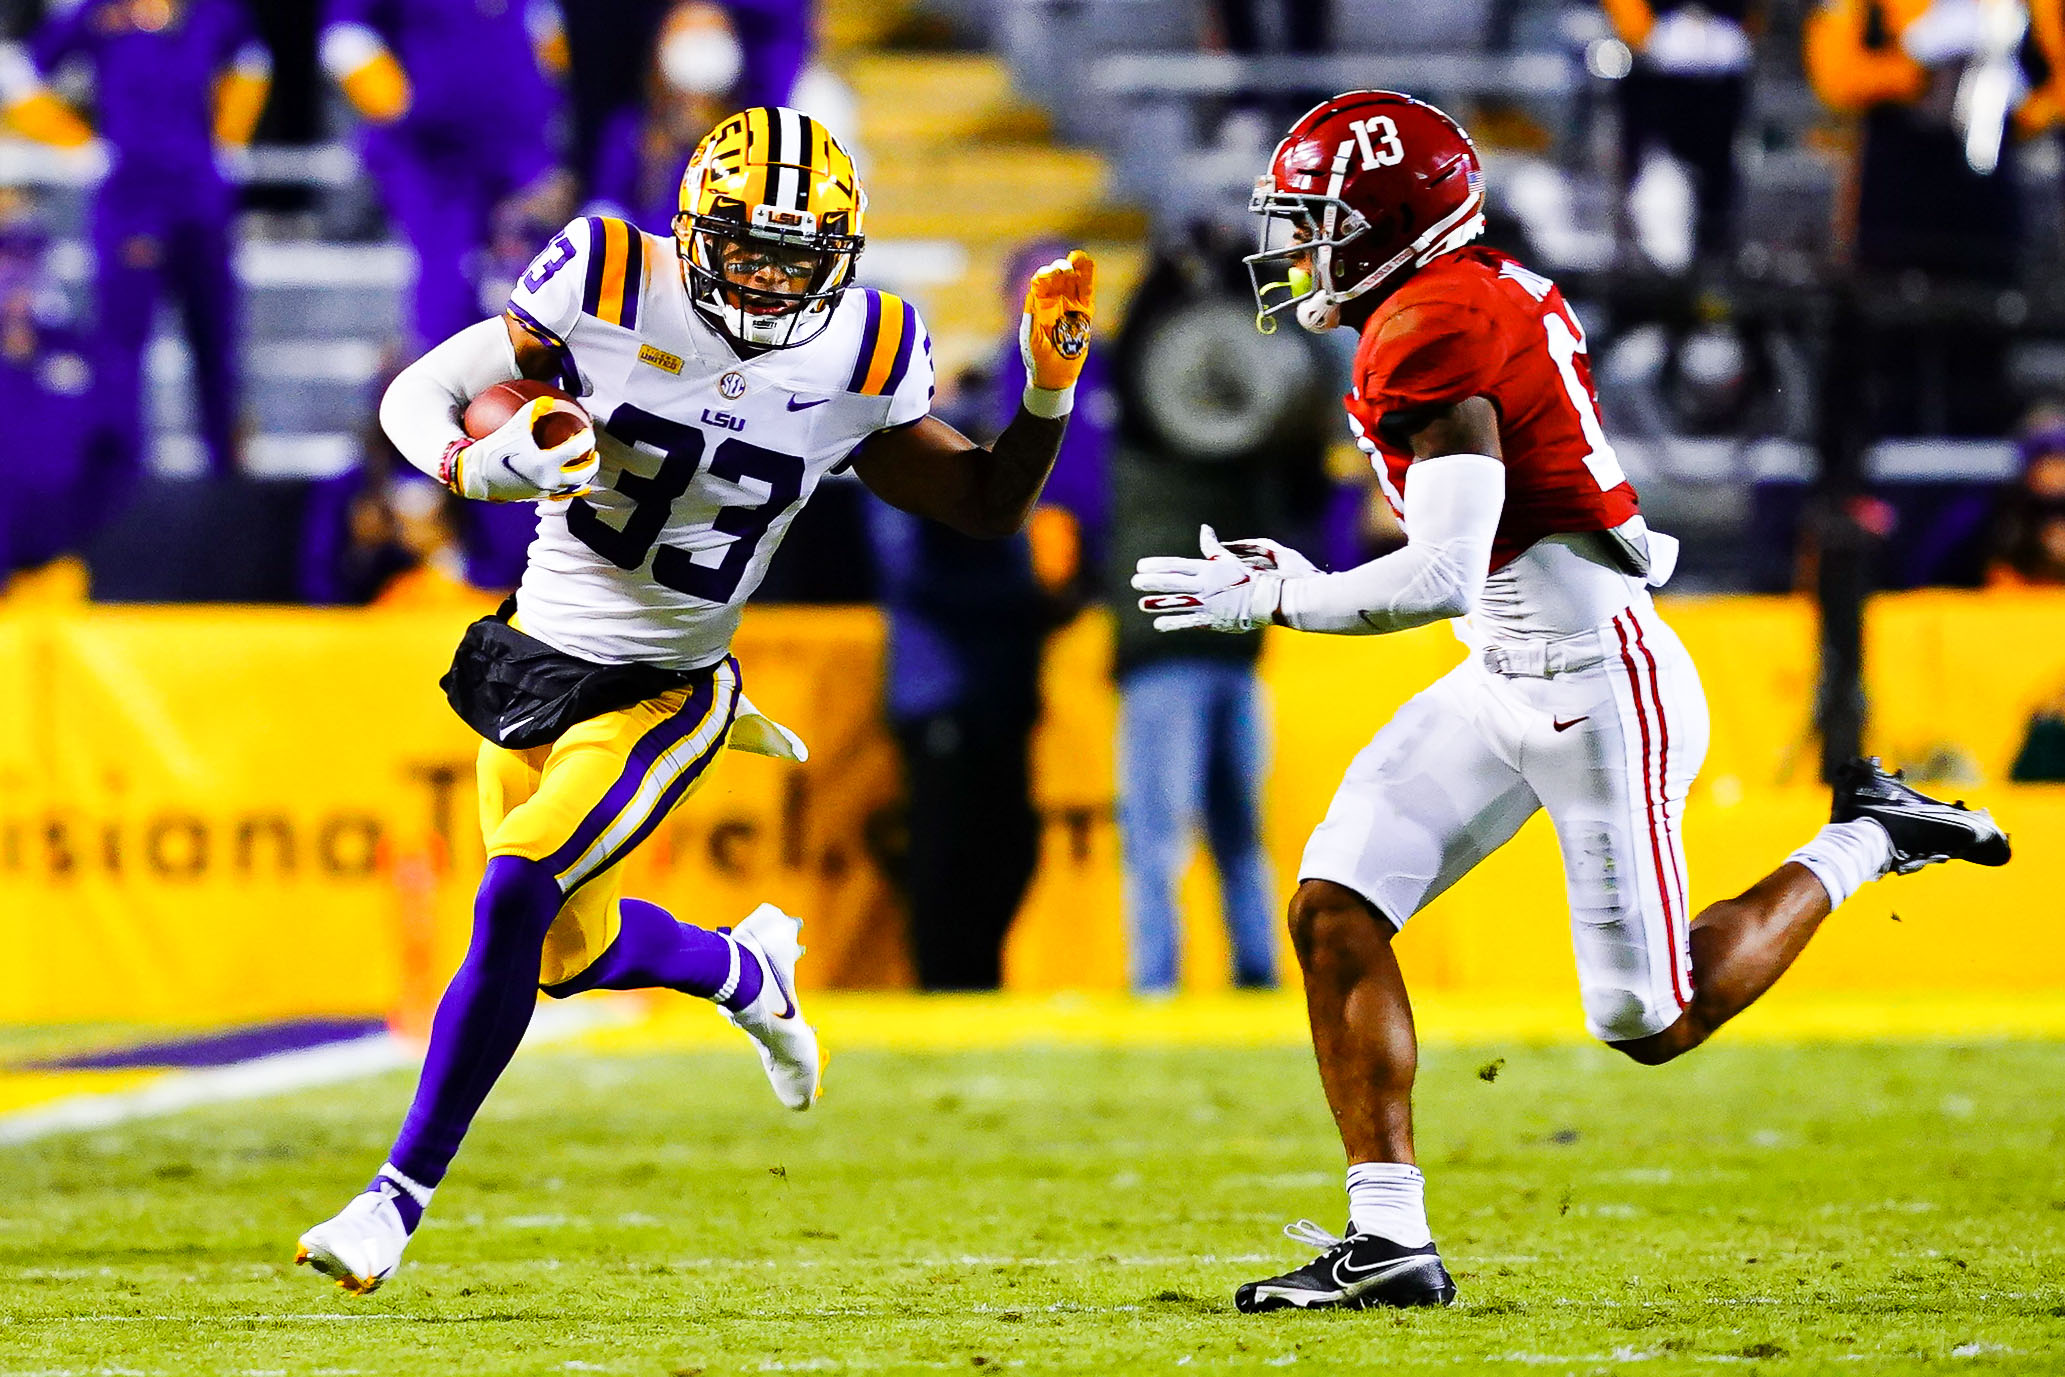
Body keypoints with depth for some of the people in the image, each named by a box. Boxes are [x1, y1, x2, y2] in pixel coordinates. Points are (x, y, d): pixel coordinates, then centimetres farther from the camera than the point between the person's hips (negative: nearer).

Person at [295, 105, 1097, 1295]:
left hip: (660, 698, -2)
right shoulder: (610, 294, -15)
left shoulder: (856, 365, -9)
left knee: (516, 898, -21)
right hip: (537, 661, 2)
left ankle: (400, 1199, -12)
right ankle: (746, 968, 49)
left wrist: (1050, 389, -14)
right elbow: (417, 399, -10)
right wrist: (481, 466, -32)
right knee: (575, 954, 14)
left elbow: (991, 508, 3)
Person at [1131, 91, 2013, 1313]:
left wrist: (1274, 598, -15)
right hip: (1504, 686, 10)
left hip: (1596, 685, -10)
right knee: (1334, 915, -2)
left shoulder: (1431, 336, -20)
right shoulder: (1498, 296, 10)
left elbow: (1444, 577, -26)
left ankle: (1861, 845, 19)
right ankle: (1390, 1241, -1)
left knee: (1653, 1025, 0)